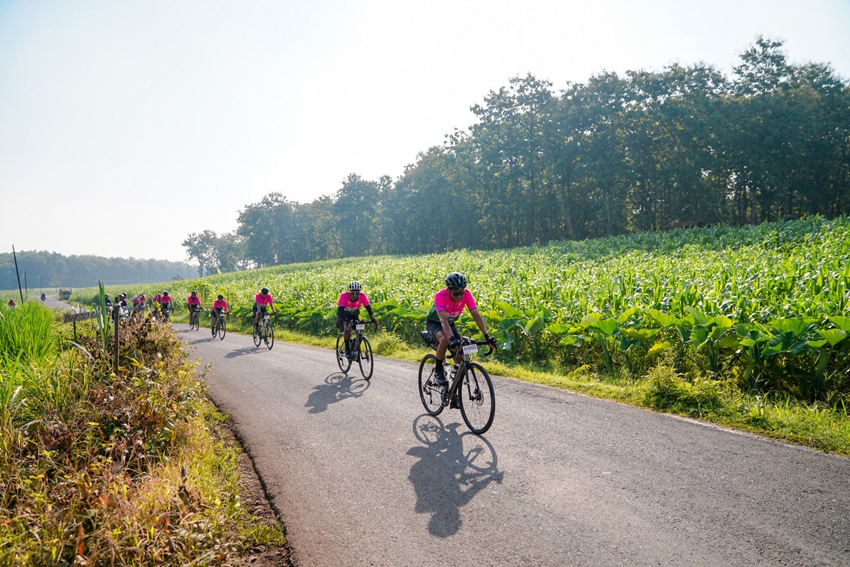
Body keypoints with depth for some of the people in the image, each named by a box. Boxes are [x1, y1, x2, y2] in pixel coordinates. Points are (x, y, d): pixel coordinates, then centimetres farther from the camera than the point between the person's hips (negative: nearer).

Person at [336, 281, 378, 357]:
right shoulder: (344, 295, -31)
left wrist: (373, 319, -42)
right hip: (343, 315, -3)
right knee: (347, 328, -29)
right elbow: (341, 309, -39)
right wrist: (345, 320, -55)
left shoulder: (362, 296, -25)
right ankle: (347, 349, -15)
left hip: (354, 315, 3)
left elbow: (368, 308, -27)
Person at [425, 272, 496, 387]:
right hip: (434, 322, -4)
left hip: (450, 323, 4)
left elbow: (476, 315, -29)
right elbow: (443, 320, -46)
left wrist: (486, 336, -38)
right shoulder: (440, 296, -35)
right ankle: (438, 370, -14)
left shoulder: (466, 294, -25)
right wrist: (452, 338, -60)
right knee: (445, 339, -37)